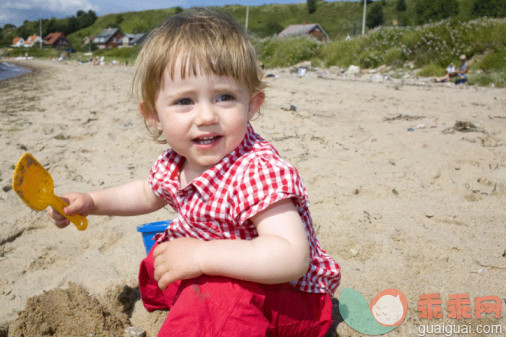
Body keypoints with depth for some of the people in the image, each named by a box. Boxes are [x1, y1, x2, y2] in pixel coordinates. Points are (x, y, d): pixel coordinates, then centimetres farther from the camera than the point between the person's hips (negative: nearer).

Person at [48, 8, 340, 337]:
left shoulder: (258, 171, -33)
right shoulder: (175, 162, -6)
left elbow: (292, 258, -41)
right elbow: (148, 194, 18)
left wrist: (201, 255, -43)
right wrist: (90, 202, 8)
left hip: (287, 294, -8)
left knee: (213, 297, -36)